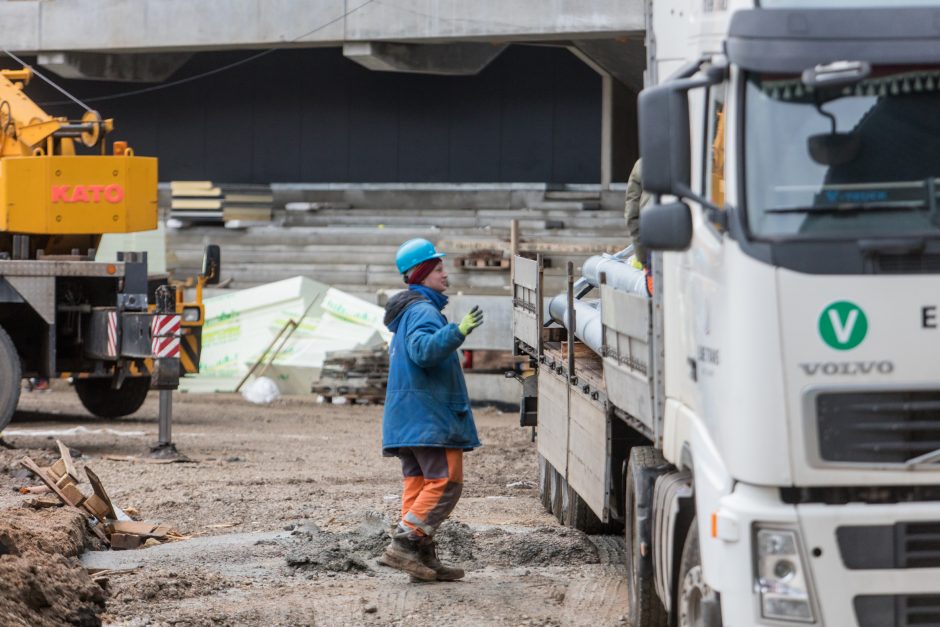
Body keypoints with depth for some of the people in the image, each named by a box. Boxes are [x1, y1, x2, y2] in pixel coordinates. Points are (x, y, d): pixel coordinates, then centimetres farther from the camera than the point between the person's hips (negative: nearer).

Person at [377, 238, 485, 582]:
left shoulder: (408, 311, 21)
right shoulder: (423, 311, -13)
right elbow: (423, 349, -30)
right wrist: (457, 331, -41)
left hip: (410, 419, 11)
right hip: (430, 416, -11)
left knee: (418, 483, 7)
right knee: (446, 481, -13)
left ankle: (424, 558, 6)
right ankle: (403, 544, -19)